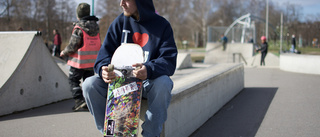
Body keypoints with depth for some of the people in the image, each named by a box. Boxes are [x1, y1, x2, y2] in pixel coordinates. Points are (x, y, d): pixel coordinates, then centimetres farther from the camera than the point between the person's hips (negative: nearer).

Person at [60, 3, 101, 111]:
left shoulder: (78, 28, -15)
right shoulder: (96, 27, 6)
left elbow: (72, 47, -14)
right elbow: (98, 44, 11)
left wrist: (64, 52, 3)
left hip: (80, 61, -6)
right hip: (93, 61, 6)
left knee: (73, 79, 6)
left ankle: (79, 100, -5)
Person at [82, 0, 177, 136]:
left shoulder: (162, 25, -5)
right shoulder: (120, 22, 4)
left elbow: (169, 60, -15)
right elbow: (106, 51, -1)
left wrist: (149, 70, -37)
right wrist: (104, 69, -26)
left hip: (149, 82, -3)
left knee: (163, 83, -36)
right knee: (90, 84, -19)